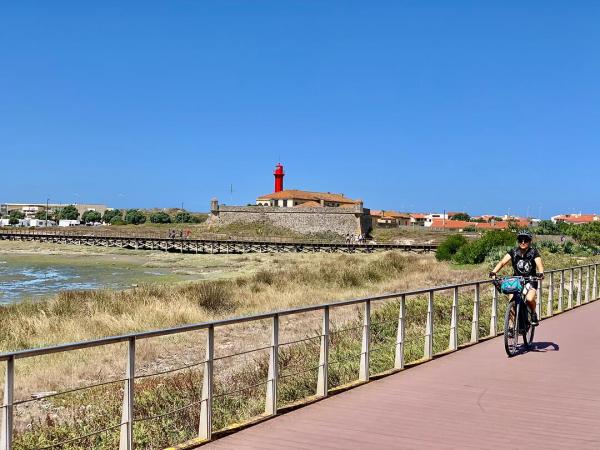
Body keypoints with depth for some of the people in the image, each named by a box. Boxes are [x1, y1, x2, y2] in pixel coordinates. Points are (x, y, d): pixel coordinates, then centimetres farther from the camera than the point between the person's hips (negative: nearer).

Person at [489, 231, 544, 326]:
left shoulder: (533, 252, -10)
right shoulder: (513, 252, -7)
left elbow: (539, 264, -25)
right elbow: (502, 262, -19)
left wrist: (540, 273, -47)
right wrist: (494, 272, -37)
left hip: (530, 280, -2)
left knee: (529, 299, -27)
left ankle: (533, 314, 5)